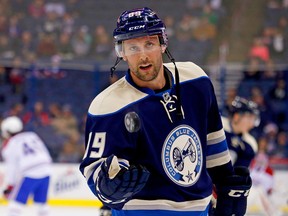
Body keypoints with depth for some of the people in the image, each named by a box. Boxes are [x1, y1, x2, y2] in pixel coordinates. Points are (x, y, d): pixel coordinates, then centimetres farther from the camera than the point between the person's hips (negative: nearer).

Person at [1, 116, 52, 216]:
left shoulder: (9, 144, 1)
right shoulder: (32, 136, 17)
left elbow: (12, 166, -5)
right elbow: (46, 155, 17)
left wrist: (10, 186, -1)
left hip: (29, 175, -6)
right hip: (45, 172, 6)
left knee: (17, 201, -1)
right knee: (41, 201, 17)